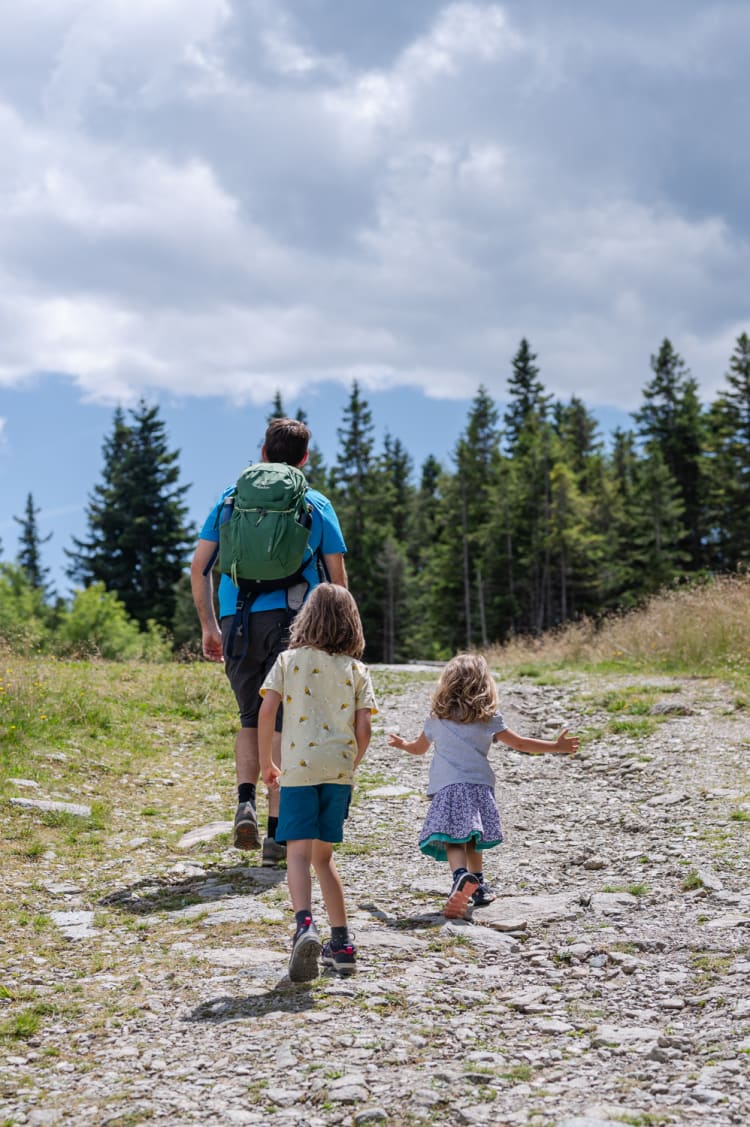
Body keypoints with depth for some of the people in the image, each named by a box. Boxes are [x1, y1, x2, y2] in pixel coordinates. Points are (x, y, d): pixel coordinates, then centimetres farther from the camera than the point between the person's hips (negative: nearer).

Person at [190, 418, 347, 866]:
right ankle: (276, 832, 2)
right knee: (285, 723, 4)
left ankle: (246, 802, -3)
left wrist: (209, 626, 12)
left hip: (237, 622, 2)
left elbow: (199, 566, 7)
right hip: (290, 619, -2)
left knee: (251, 718, 18)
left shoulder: (232, 497, 12)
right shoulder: (317, 505, 8)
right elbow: (337, 576, 6)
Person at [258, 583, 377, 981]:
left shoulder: (289, 660, 4)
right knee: (323, 855, 15)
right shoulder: (357, 670, 8)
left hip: (299, 767, -3)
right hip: (339, 770, 3)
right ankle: (340, 942, 15)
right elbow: (363, 729, 2)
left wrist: (266, 763, 7)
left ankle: (304, 925, -32)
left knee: (298, 852, -7)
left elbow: (266, 712, -4)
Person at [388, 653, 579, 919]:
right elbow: (520, 743, 7)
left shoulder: (436, 718, 11)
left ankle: (461, 877, -39)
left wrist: (401, 744, 50)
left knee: (453, 840, -14)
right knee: (472, 839, 20)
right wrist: (557, 746, 16)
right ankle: (478, 886, 28)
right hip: (479, 785, 2)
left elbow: (418, 748, 26)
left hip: (447, 786, -2)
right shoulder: (489, 718, 6)